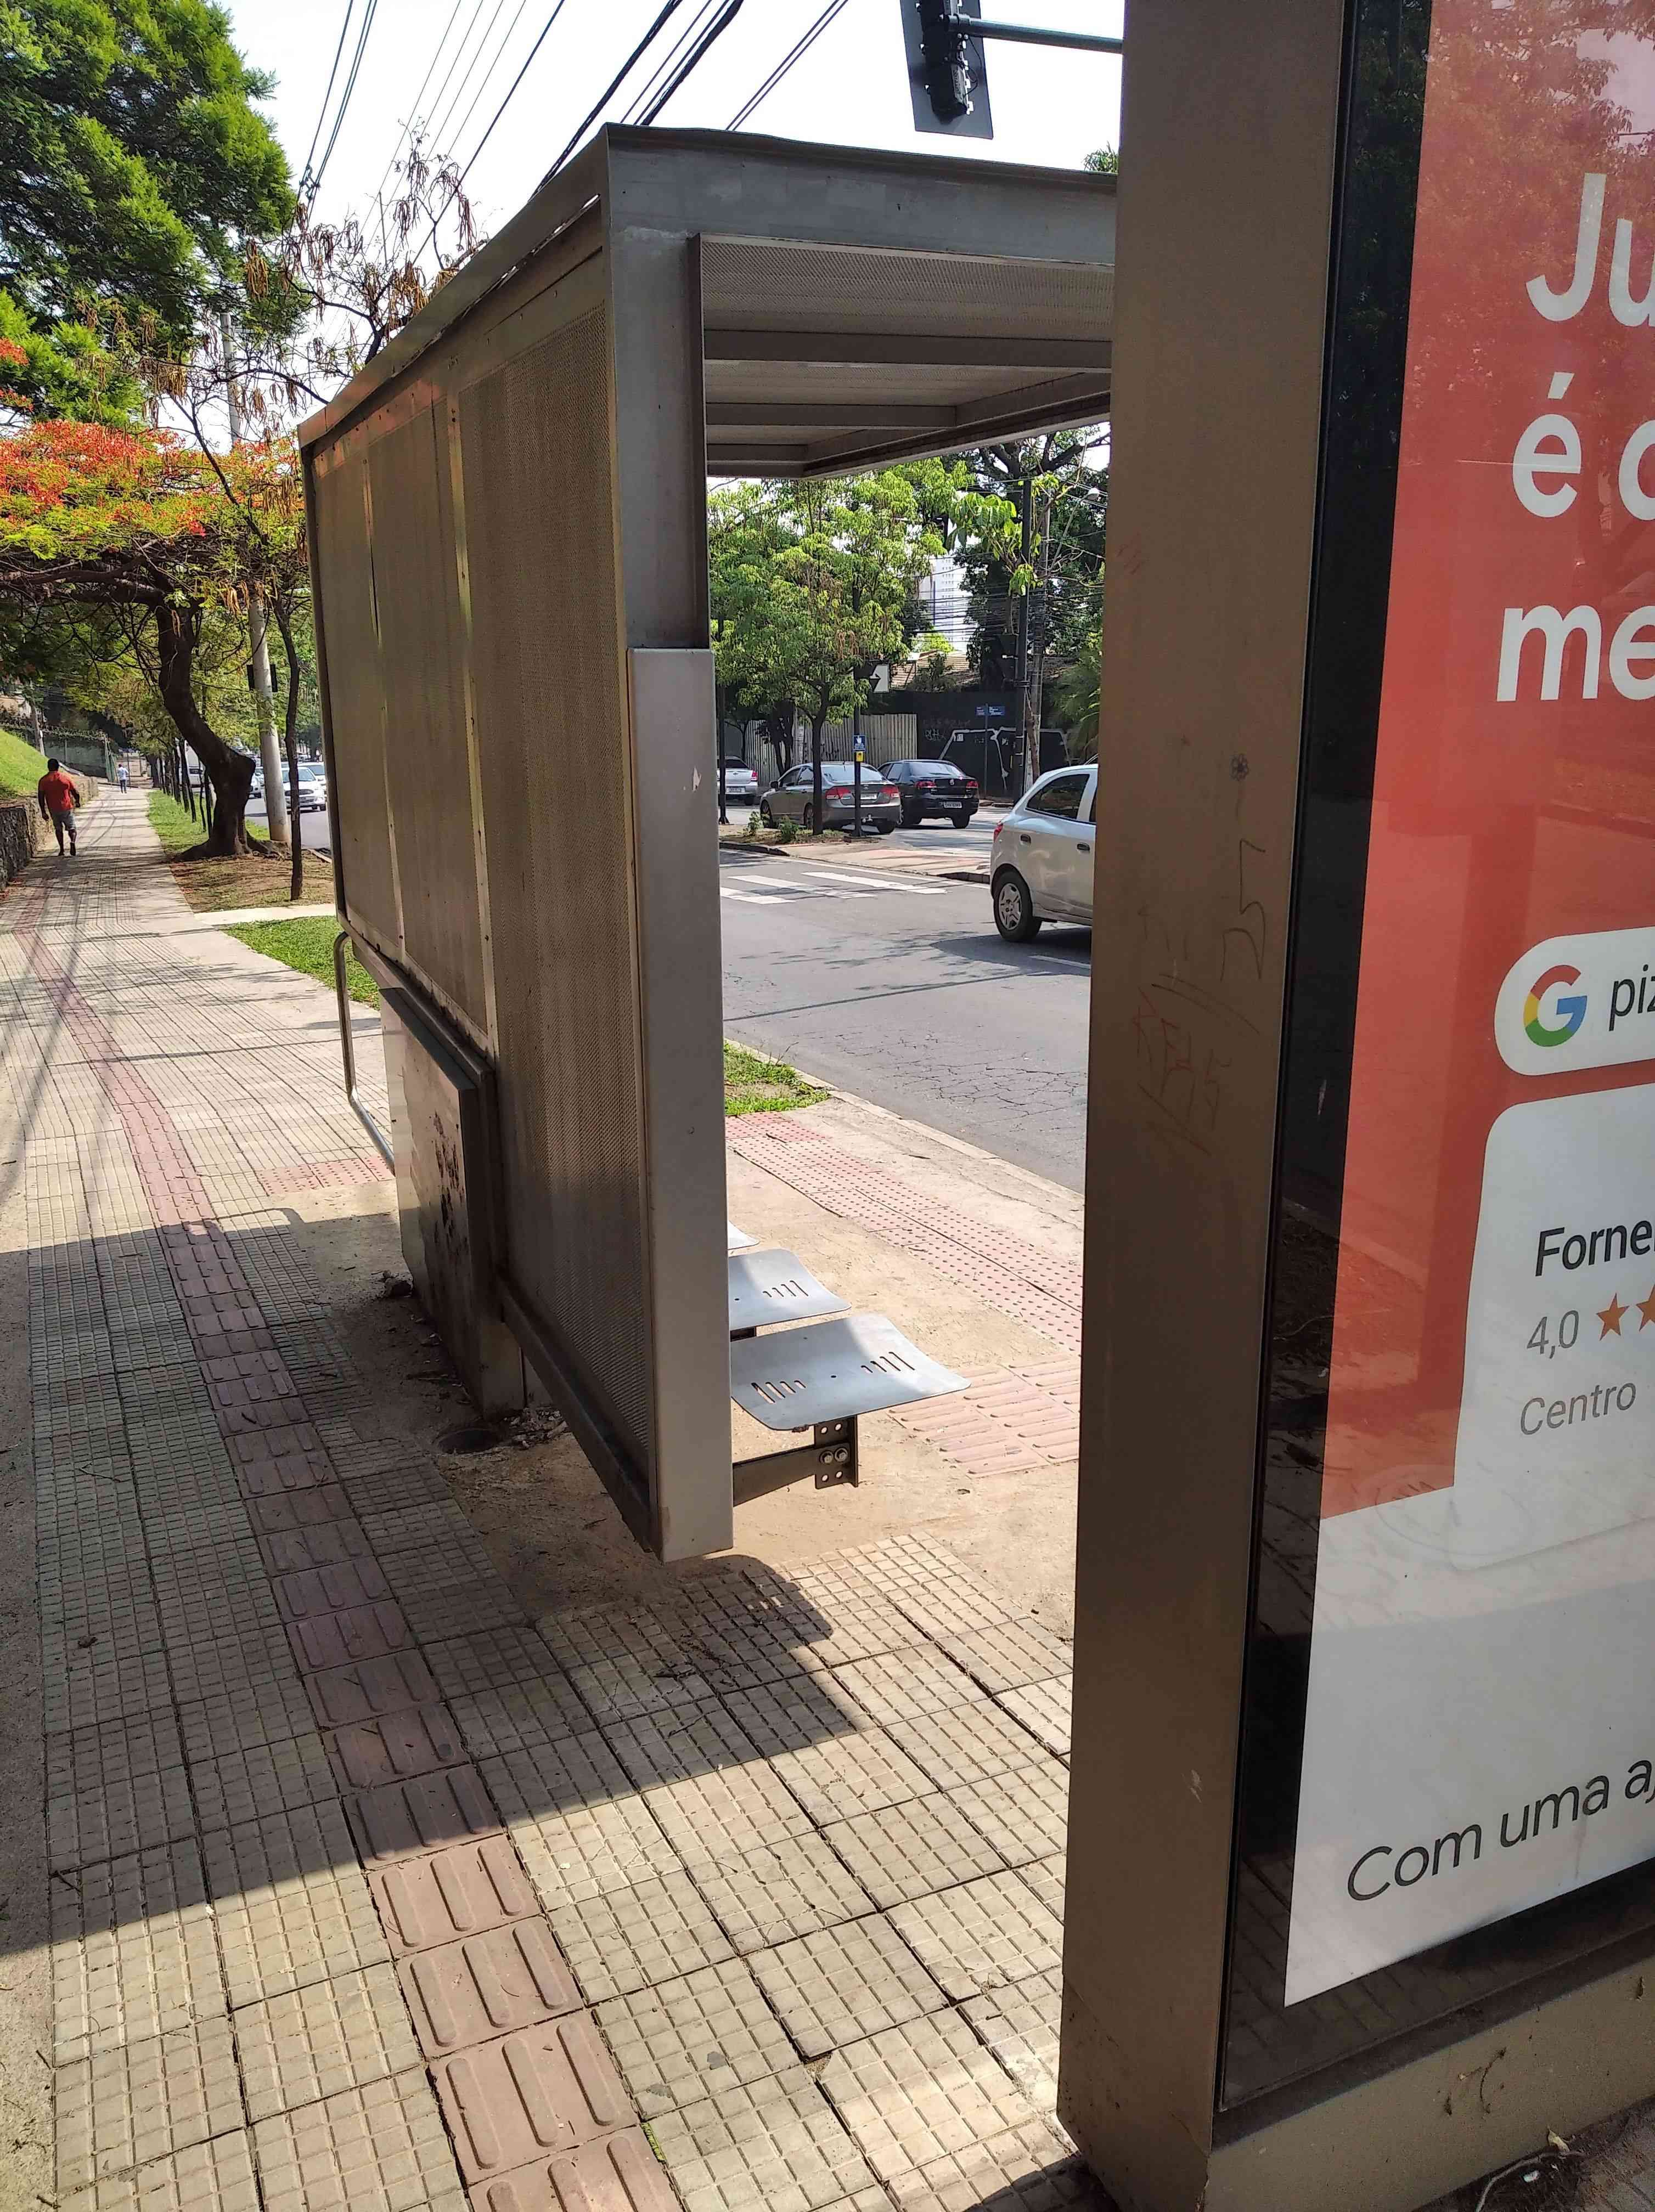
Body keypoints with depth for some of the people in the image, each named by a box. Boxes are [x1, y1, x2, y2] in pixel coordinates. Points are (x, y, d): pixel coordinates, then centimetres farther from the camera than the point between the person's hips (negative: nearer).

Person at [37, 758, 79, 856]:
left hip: (53, 810, 1)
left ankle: (61, 850, 13)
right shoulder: (67, 778, -2)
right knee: (71, 828, 8)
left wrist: (43, 812, 3)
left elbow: (41, 797, -2)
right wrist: (77, 802, 23)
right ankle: (72, 841, -23)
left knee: (58, 829, 18)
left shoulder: (43, 781, 0)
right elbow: (76, 793, 3)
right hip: (67, 808, -1)